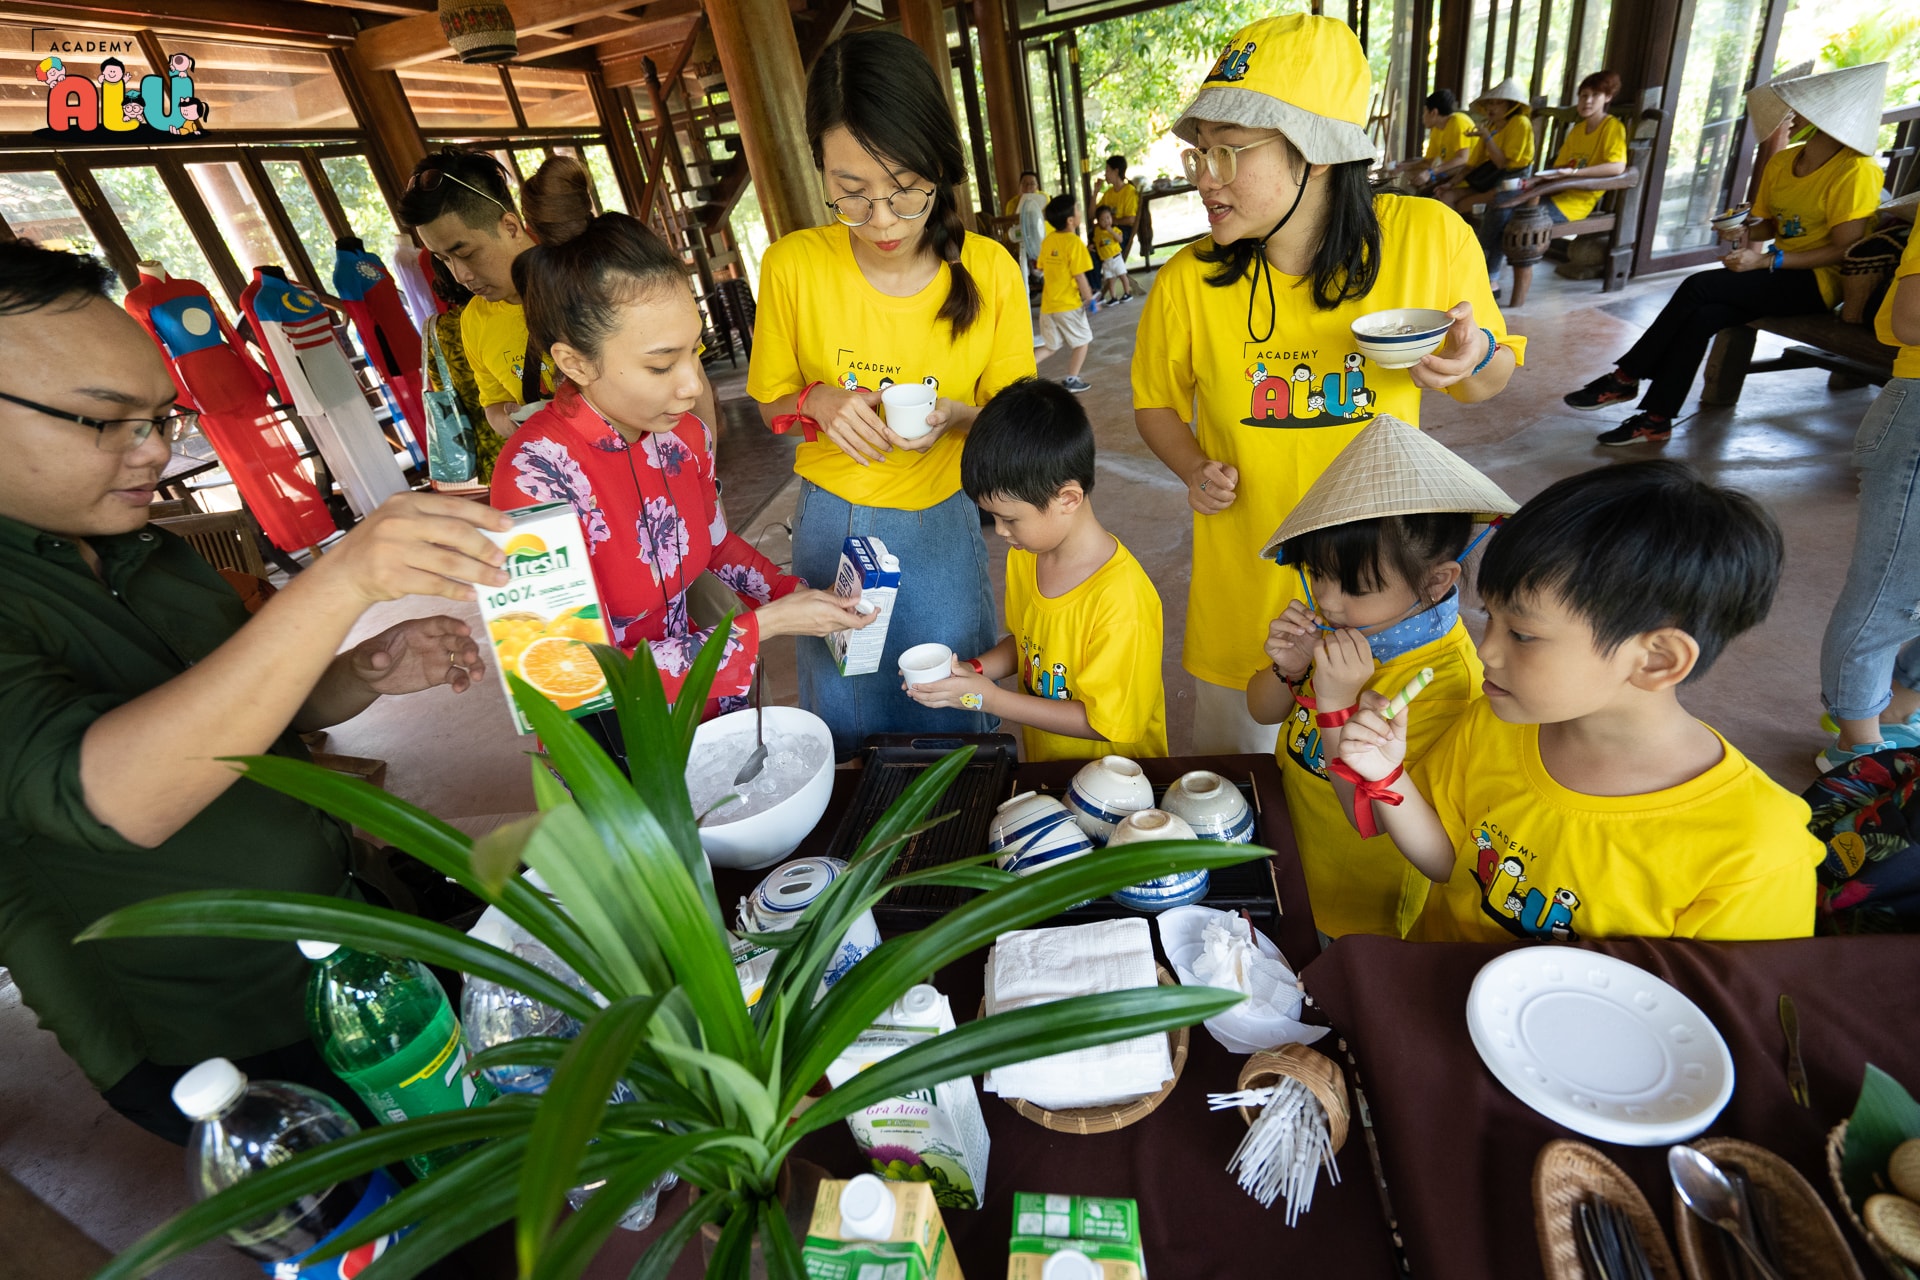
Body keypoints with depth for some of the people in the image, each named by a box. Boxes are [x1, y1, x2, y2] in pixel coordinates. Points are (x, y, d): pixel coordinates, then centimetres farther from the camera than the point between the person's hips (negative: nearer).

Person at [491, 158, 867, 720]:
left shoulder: (686, 434, -9)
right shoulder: (537, 475, -27)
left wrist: (793, 593, -6)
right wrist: (764, 624, -25)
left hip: (708, 698, 5)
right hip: (611, 741, -4)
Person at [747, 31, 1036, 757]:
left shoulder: (989, 271, -11)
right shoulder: (793, 266, -12)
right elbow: (771, 405, 1)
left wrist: (955, 415, -22)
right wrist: (819, 402, -21)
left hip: (944, 524, 0)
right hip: (833, 520, 1)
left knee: (947, 717, 16)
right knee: (846, 713, 18)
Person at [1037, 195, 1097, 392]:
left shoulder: (1047, 241, 6)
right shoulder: (1075, 242, -13)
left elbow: (1041, 269, 14)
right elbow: (1079, 276, -15)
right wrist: (1090, 299, -5)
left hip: (1048, 304, 6)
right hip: (1068, 304, -6)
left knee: (1051, 346, 17)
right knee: (1082, 341, 12)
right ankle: (1071, 380, 13)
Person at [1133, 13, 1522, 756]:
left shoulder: (1428, 238, -11)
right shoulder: (1186, 284, -11)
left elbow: (1488, 381, 4)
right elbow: (1156, 402, 6)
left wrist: (1472, 359, -19)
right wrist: (1194, 470, -13)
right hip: (1244, 582, 1)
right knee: (1229, 769, 19)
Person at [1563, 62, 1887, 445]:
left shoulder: (1856, 171, -13)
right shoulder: (1781, 161, 7)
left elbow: (1845, 249, -16)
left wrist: (1766, 261, -25)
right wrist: (1745, 233, -5)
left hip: (1816, 282, -6)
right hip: (1780, 275, 6)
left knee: (1698, 287, -25)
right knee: (1701, 317, -22)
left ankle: (1626, 377, -17)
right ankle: (1656, 419, -26)